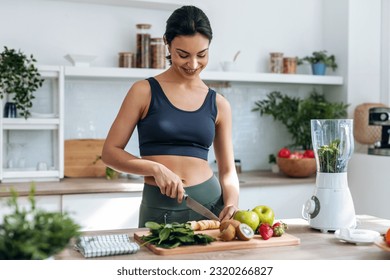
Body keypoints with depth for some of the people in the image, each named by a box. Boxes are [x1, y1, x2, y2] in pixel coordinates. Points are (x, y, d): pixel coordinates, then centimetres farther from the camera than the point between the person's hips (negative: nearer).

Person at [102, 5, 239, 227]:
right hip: (158, 209, -2)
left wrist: (232, 202, -9)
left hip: (211, 203, 2)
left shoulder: (219, 104, 6)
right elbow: (110, 152, -2)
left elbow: (228, 169, 10)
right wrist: (156, 168, -16)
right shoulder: (144, 92, -2)